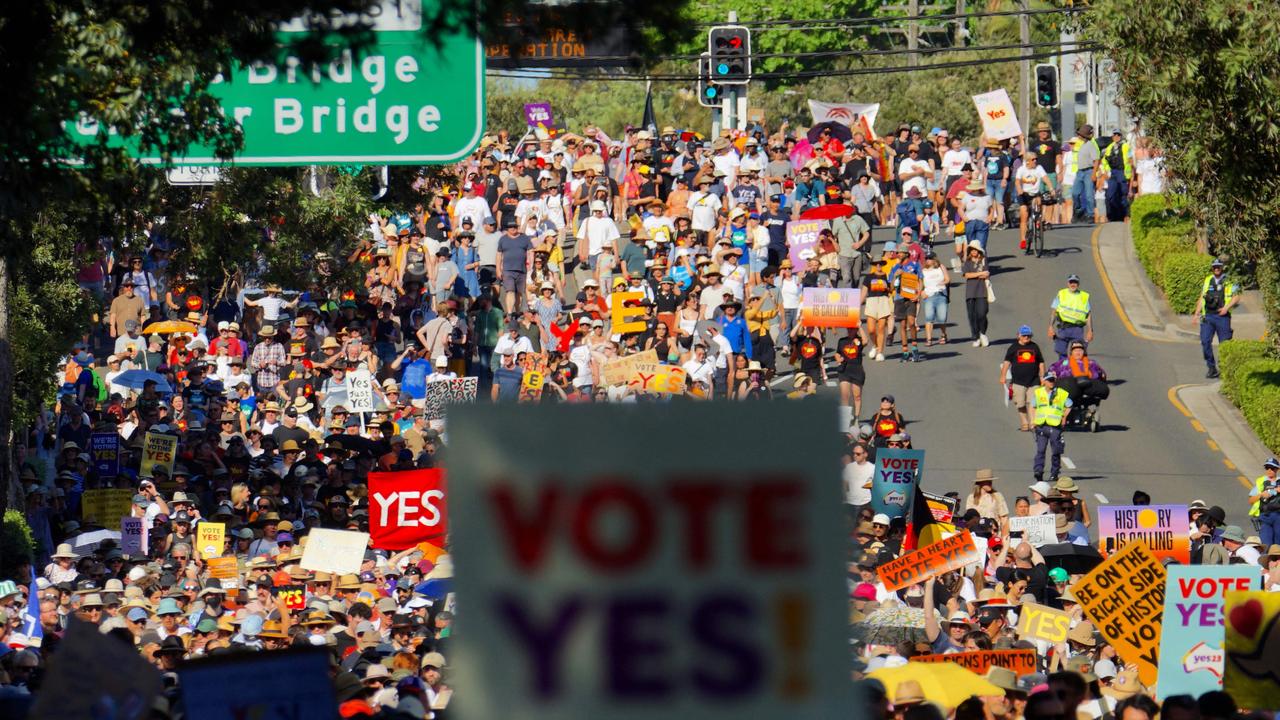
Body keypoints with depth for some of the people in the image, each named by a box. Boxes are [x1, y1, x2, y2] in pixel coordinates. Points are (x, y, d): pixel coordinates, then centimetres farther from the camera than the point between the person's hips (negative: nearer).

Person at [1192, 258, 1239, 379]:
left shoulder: (1229, 282, 1)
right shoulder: (1207, 281, 13)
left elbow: (1236, 297, -2)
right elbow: (1202, 298, 19)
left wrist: (1226, 307, -15)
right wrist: (1197, 312, 11)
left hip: (1222, 316, -3)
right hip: (1208, 316, 3)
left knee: (1224, 344, 0)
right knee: (1205, 342, -9)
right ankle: (1211, 368, -1)